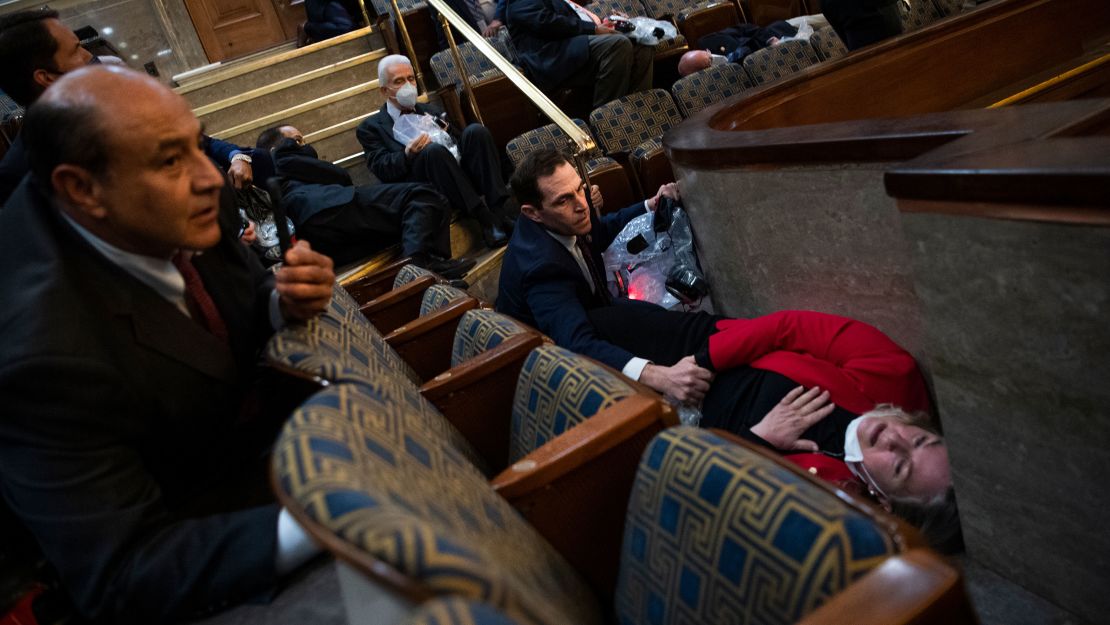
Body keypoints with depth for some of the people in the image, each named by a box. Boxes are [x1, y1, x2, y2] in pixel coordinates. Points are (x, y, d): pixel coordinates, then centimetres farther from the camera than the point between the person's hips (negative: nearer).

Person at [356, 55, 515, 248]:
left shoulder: (430, 111, 31)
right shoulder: (370, 127, 16)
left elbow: (457, 144, 24)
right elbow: (381, 169, 0)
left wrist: (442, 130, 3)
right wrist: (408, 154, -20)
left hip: (460, 171, 5)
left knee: (476, 131, -21)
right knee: (434, 150, -35)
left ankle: (501, 208, -29)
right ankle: (485, 219, -34)